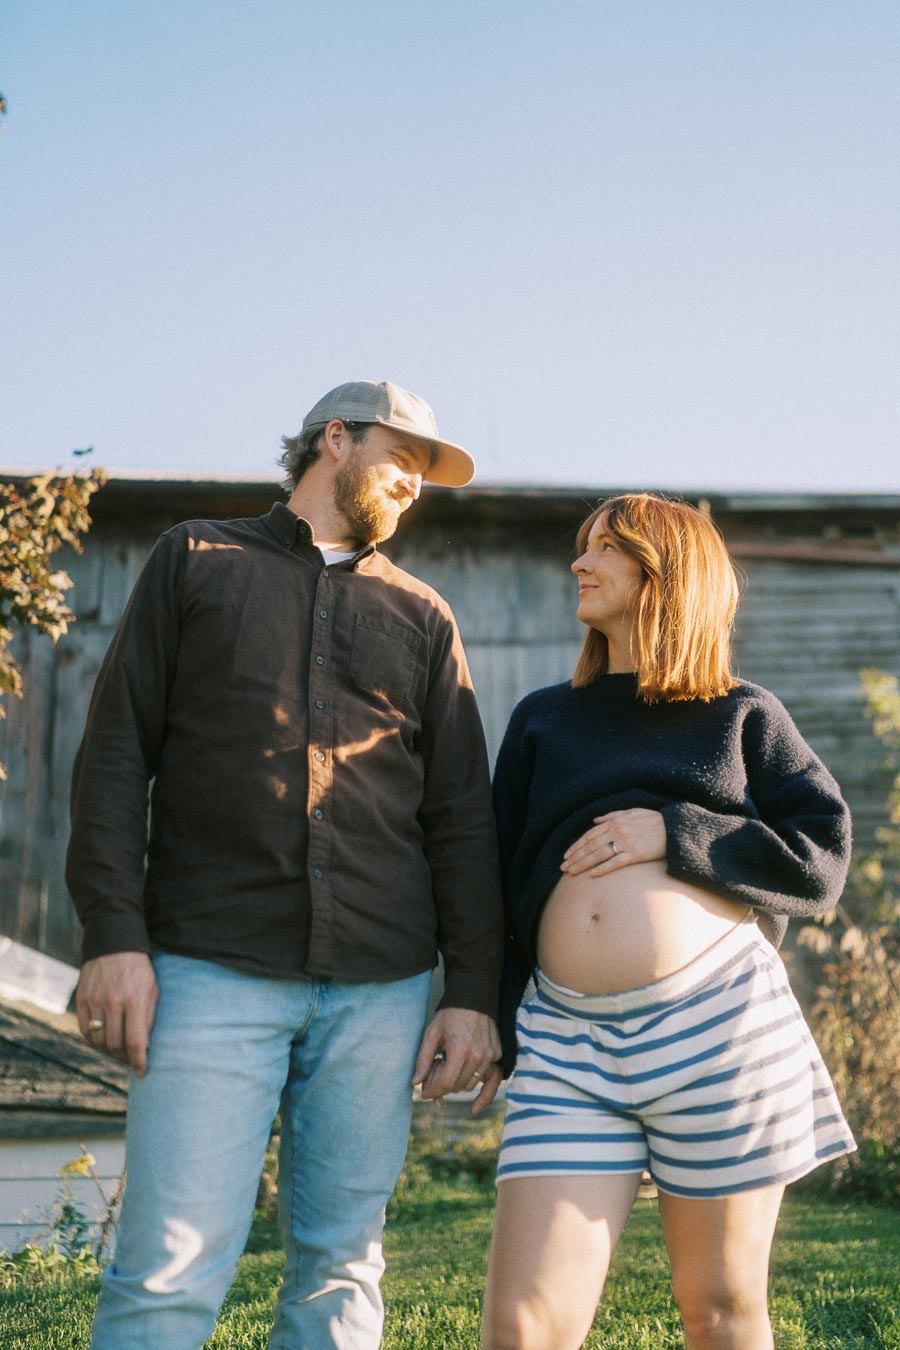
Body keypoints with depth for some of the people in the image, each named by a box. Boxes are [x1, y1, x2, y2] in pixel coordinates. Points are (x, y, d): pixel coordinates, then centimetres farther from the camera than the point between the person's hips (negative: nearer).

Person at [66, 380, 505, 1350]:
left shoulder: (422, 617, 17)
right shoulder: (196, 560, 12)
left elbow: (462, 817, 13)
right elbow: (116, 751, 5)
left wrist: (473, 992, 4)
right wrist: (113, 934, -7)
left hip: (381, 983, 3)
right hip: (211, 971, -2)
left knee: (341, 1262, 5)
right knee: (169, 1270, -8)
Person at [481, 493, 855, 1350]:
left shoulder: (743, 716, 12)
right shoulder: (542, 721, 19)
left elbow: (820, 863, 3)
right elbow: (500, 883, 18)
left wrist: (673, 834, -7)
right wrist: (485, 1023, 9)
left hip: (717, 1020, -2)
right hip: (570, 1036, 2)